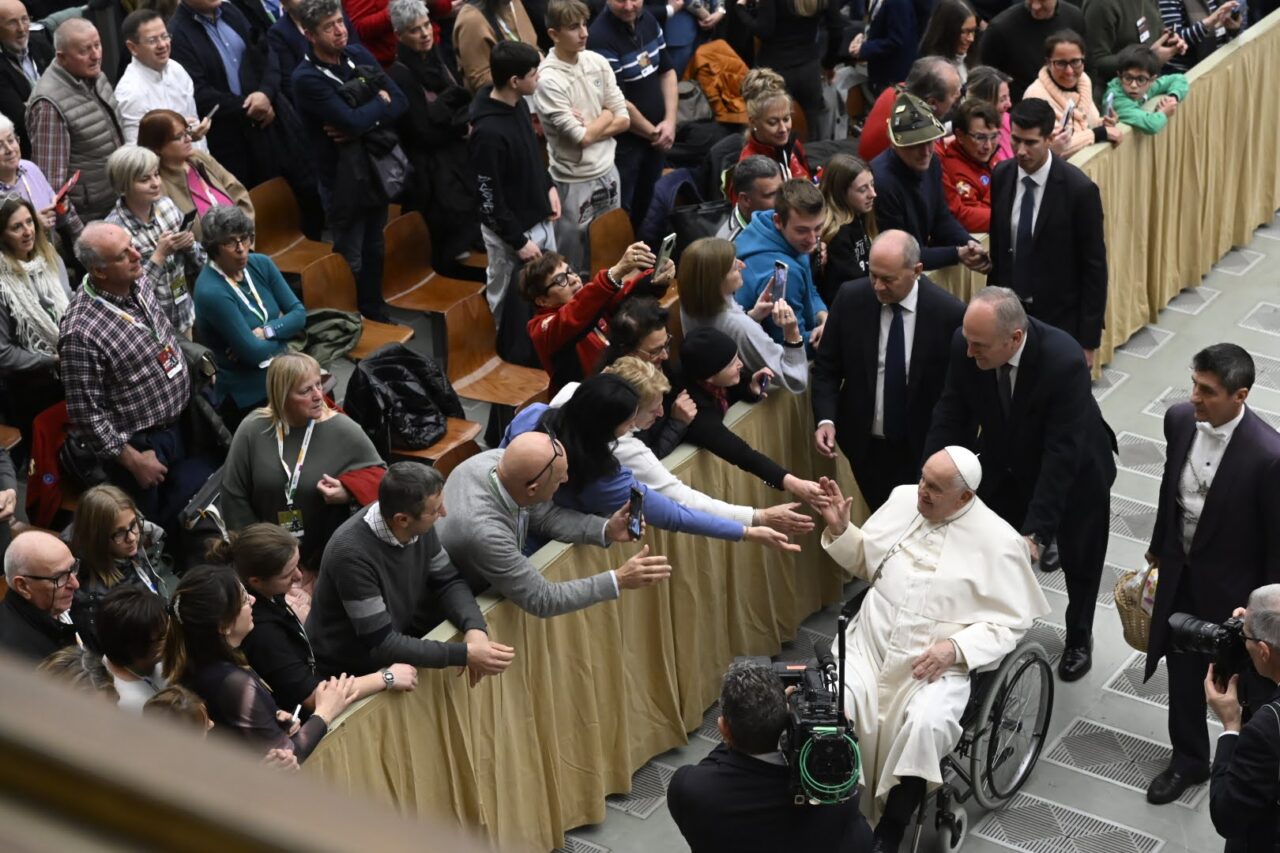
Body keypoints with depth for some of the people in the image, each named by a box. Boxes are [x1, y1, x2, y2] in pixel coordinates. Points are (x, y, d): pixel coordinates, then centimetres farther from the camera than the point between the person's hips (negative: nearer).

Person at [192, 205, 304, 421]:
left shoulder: (261, 265, 1)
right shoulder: (211, 292, -20)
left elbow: (299, 313, 1)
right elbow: (253, 352, -19)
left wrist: (265, 332, -15)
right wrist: (284, 330, -3)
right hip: (249, 397, -7)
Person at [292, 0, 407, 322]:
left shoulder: (358, 55, 1)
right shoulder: (306, 78, -20)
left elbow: (400, 100, -4)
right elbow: (351, 120, -28)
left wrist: (361, 125, -19)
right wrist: (379, 103, -9)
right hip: (342, 177, -6)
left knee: (374, 248, 20)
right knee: (350, 259, 7)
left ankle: (375, 313, 36)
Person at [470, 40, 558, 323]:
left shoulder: (519, 104, -3)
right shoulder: (488, 131, -30)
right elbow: (489, 198, -24)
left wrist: (548, 186, 9)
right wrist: (518, 241, -18)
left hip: (540, 219, 9)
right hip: (511, 231, -9)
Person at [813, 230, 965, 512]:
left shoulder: (949, 313, -17)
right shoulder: (850, 298, -10)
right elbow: (827, 367, -1)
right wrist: (825, 419, -15)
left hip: (922, 448, -2)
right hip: (865, 445, 2)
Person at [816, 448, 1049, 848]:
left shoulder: (997, 540, -9)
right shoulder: (903, 499, 5)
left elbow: (1011, 621, -7)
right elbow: (864, 561, 18)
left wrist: (955, 648, -19)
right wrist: (840, 530, -1)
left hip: (937, 663, -4)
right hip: (870, 644, 4)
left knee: (926, 726, -33)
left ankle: (889, 834, -14)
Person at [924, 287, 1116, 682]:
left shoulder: (1065, 361, -41)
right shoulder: (966, 345, -27)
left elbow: (1061, 453, -38)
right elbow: (950, 417, -15)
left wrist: (1036, 530, -39)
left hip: (1073, 469, -3)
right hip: (1005, 466, 3)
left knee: (1079, 560, 20)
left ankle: (1079, 638, 46)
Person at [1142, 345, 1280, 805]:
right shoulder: (1179, 419, -12)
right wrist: (1158, 549, 18)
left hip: (1231, 587, -5)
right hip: (1181, 573, 5)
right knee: (1183, 670, 21)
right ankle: (1188, 759, 44)